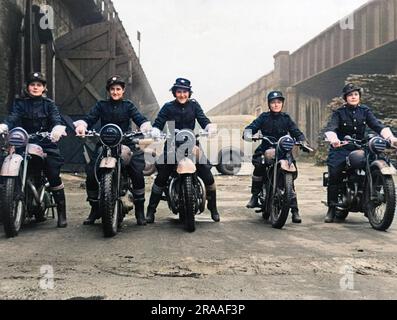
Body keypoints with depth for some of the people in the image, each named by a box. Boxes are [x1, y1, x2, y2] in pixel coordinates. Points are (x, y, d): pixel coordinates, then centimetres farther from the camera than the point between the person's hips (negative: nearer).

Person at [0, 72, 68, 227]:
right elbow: (13, 118, -5)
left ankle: (62, 213, -10)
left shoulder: (49, 104, 11)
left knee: (54, 175, -16)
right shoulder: (20, 103, 13)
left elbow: (56, 119, -7)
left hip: (46, 144, -2)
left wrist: (58, 128, -31)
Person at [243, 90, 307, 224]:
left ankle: (295, 210, -6)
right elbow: (252, 127, -6)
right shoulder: (264, 117, 7)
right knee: (258, 164, -32)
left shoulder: (286, 118, 11)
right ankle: (255, 196, -18)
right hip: (266, 150, -1)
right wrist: (247, 133, -29)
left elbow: (296, 132, 6)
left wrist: (301, 140, -16)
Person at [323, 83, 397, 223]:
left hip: (359, 148, 3)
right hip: (341, 148, -2)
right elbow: (330, 128, -15)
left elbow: (377, 125, -2)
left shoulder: (365, 111, 11)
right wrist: (333, 139, -39)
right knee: (334, 175, -22)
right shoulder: (339, 113, 3)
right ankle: (332, 208, -12)